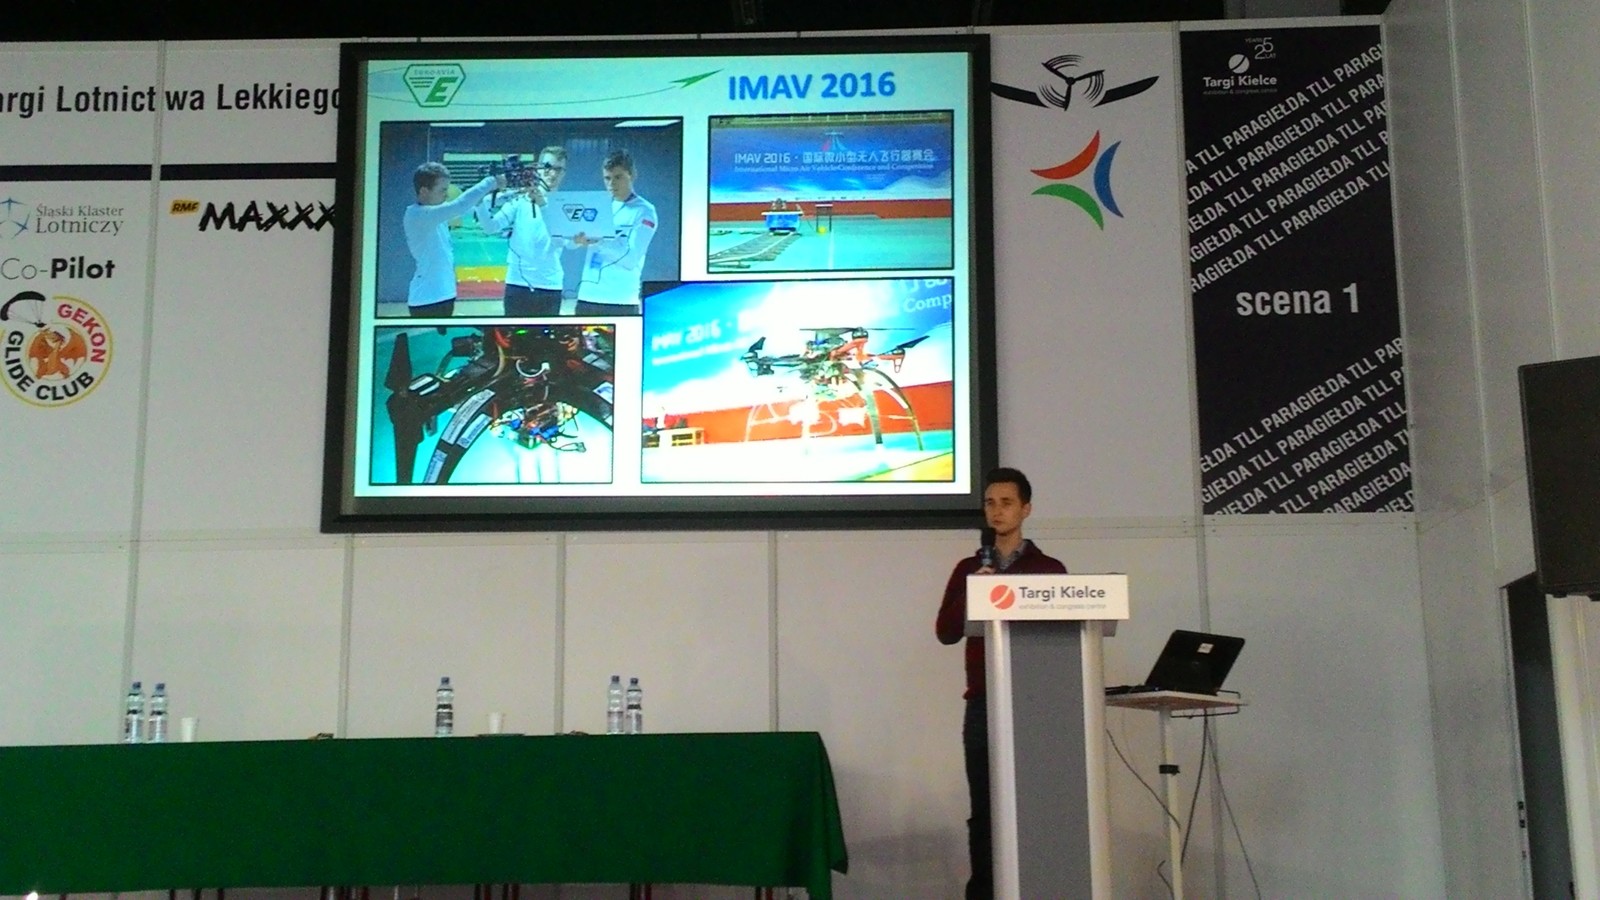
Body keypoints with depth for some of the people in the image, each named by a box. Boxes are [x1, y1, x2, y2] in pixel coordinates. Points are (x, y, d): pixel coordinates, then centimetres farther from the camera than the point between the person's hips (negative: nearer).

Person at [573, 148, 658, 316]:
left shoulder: (644, 211, -2)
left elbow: (631, 259, -13)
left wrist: (599, 242, -25)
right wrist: (576, 237, -16)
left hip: (621, 302, -5)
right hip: (587, 297, 5)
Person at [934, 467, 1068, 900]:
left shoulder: (1049, 569, 9)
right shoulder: (968, 569, 13)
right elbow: (946, 632, 5)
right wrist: (971, 592, -9)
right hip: (983, 705, 1)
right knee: (985, 809, 0)